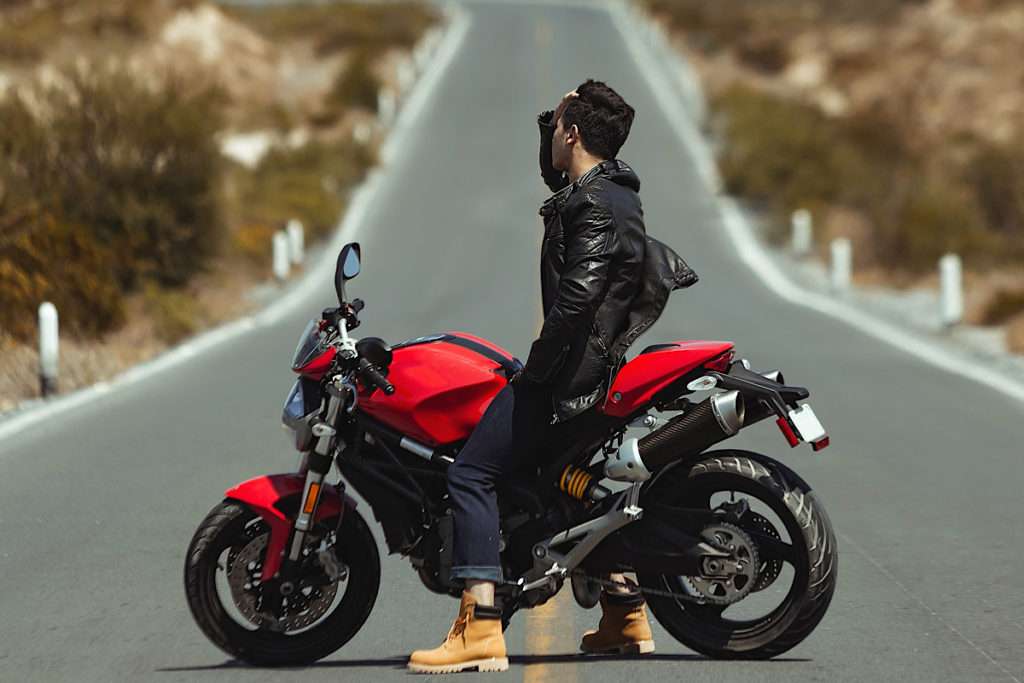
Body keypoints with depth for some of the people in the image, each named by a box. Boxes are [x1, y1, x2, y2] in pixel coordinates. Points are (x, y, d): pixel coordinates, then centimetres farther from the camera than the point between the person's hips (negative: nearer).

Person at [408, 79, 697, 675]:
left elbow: (577, 296, -26)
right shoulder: (619, 195, 14)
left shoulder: (594, 205, -16)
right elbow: (556, 178, 34)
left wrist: (537, 368, -19)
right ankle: (625, 617, 27)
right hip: (601, 359, 11)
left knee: (470, 474, -13)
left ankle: (481, 632, -22)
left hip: (572, 365, -11)